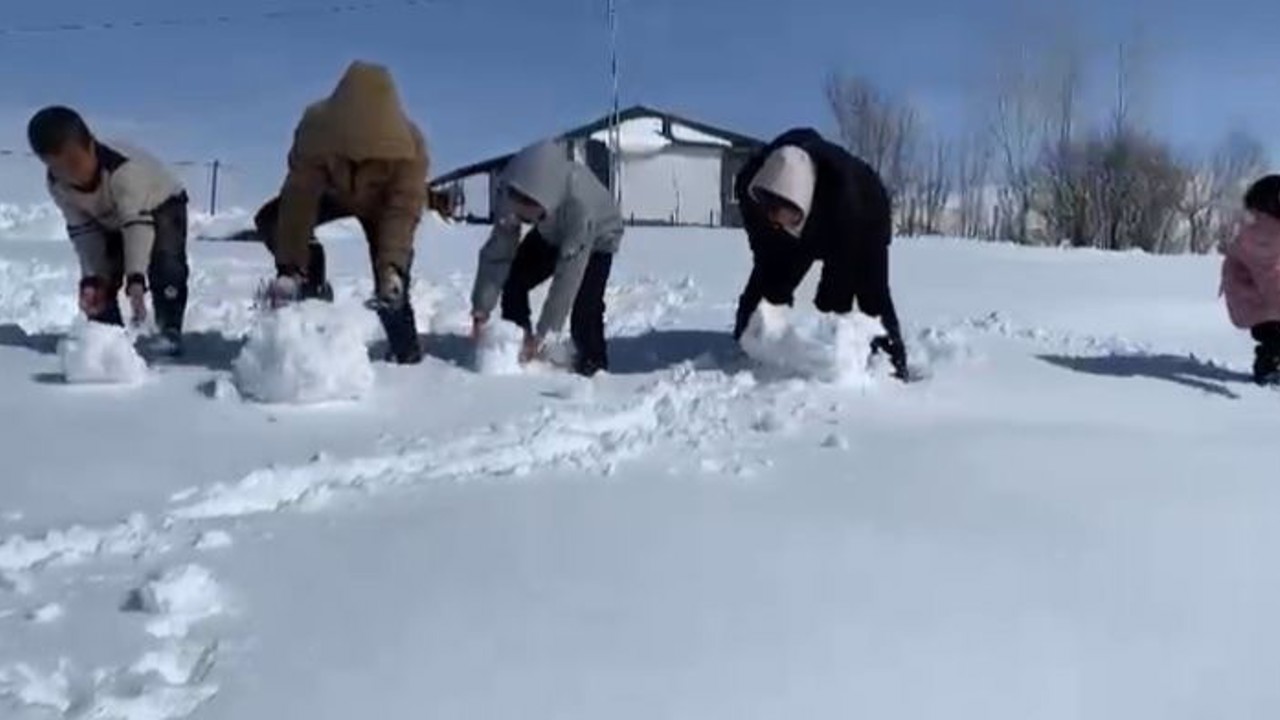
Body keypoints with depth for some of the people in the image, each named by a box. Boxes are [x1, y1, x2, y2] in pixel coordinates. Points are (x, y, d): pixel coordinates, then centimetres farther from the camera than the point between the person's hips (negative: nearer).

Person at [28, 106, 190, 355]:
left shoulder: (124, 168, -44)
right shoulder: (57, 185, -24)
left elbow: (138, 223, -45)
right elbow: (83, 231, -15)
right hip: (110, 219, 6)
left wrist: (135, 278, -52)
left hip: (161, 204, -6)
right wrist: (91, 278, -24)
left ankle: (169, 330, -16)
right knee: (103, 275, -5)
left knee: (166, 264, -27)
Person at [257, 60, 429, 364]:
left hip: (381, 204, -2)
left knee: (390, 287, -15)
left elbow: (403, 210, -37)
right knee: (270, 221, -18)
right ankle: (313, 286, -5)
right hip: (334, 193, 3)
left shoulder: (410, 145, -40)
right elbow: (300, 201, -37)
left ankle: (407, 355, 1)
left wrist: (392, 267, -49)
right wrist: (289, 267, -41)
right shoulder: (315, 128, -36)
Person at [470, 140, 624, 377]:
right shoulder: (513, 196, -32)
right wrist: (482, 308, -33)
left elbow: (569, 274, -43)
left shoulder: (581, 203, -46)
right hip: (551, 234, 5)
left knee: (585, 306, -21)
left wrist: (544, 332, -42)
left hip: (597, 237, -5)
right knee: (513, 281, -6)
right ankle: (516, 351, 12)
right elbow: (497, 252, -26)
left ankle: (593, 367, 3)